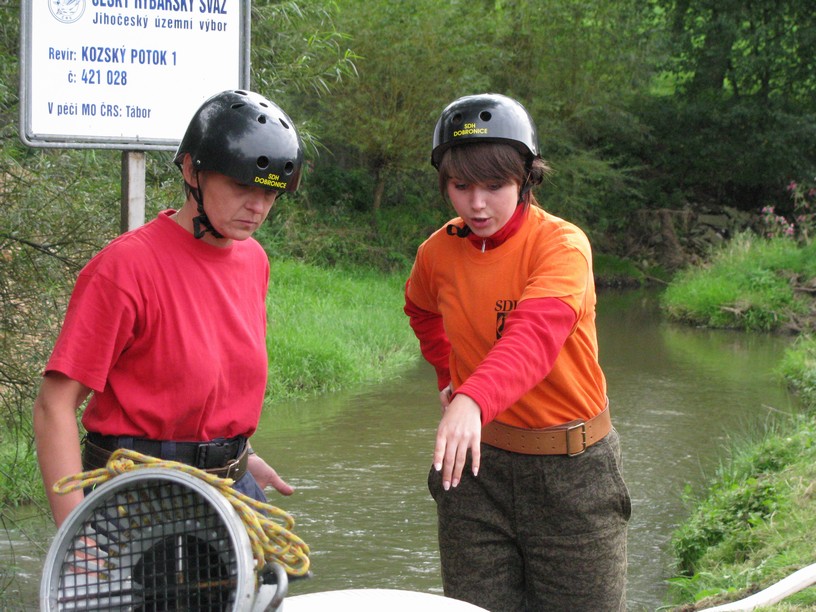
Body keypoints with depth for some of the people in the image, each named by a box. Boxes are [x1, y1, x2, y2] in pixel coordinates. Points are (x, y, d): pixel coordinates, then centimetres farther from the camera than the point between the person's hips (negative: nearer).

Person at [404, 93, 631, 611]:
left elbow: (536, 334, -34)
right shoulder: (438, 253, 3)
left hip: (570, 470, -4)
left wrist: (476, 401, -50)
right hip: (477, 460, 4)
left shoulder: (562, 244, -14)